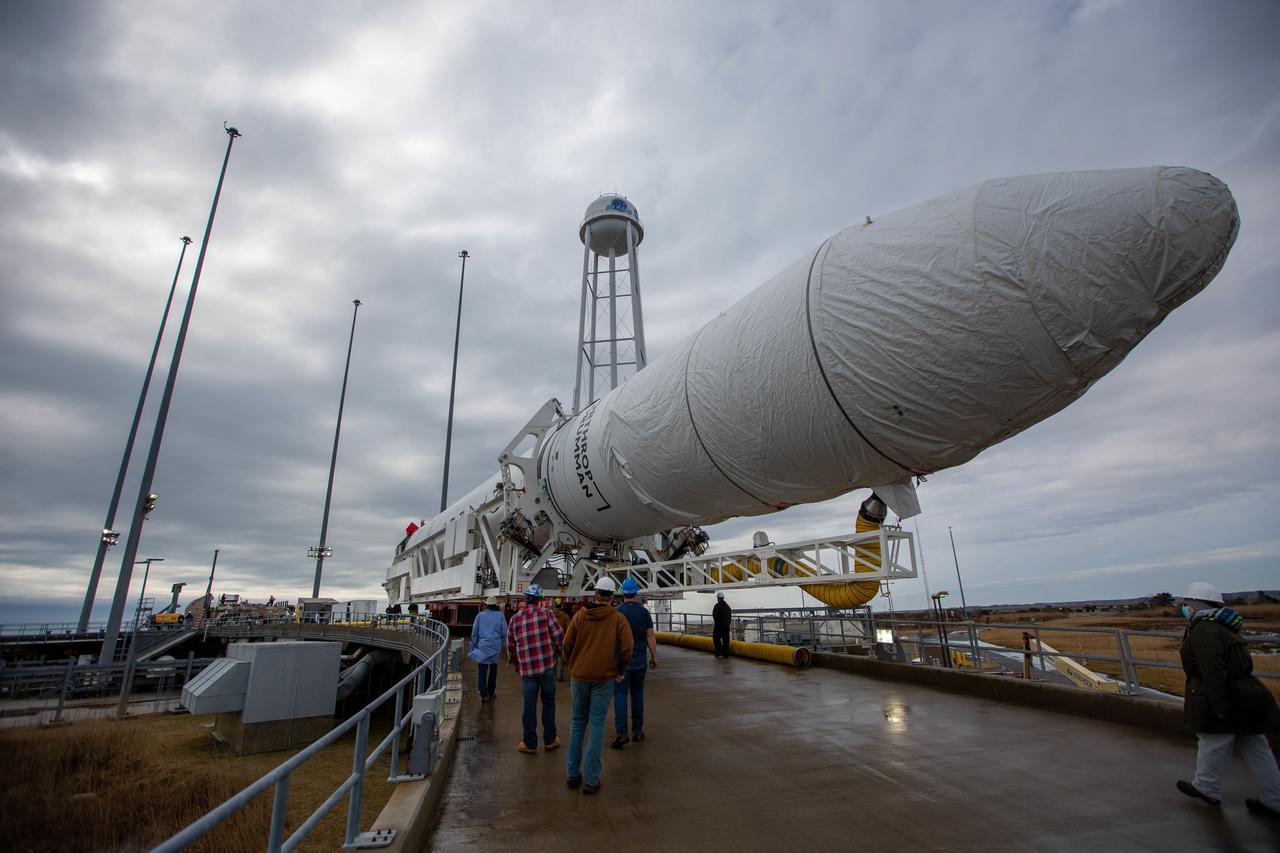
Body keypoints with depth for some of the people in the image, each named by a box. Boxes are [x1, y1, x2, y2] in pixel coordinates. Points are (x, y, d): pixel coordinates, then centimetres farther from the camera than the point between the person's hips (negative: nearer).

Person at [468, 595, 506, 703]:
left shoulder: (480, 615, 0)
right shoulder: (500, 615, 0)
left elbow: (474, 632, 3)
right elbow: (504, 633, 1)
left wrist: (474, 645, 13)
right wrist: (501, 645, 14)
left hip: (482, 647, -1)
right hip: (495, 648, 1)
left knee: (482, 671, 4)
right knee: (493, 670, 14)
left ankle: (483, 695, 0)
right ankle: (491, 693, 21)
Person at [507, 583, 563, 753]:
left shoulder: (515, 619, 1)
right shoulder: (545, 613, -7)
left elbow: (510, 645, 9)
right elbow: (559, 636, -10)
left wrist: (515, 663, 25)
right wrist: (557, 653, 10)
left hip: (527, 669, 1)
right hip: (548, 665, -1)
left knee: (529, 705, 10)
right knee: (548, 702, 13)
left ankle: (530, 743, 18)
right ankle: (549, 740, 22)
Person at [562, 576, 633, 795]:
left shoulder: (580, 615, -3)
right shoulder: (618, 618, -7)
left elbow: (567, 644, -1)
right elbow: (626, 648, -11)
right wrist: (620, 671, 5)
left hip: (579, 676, 2)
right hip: (604, 678, -2)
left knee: (578, 723, 16)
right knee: (597, 725, 5)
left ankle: (573, 773, 23)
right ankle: (591, 779, 7)